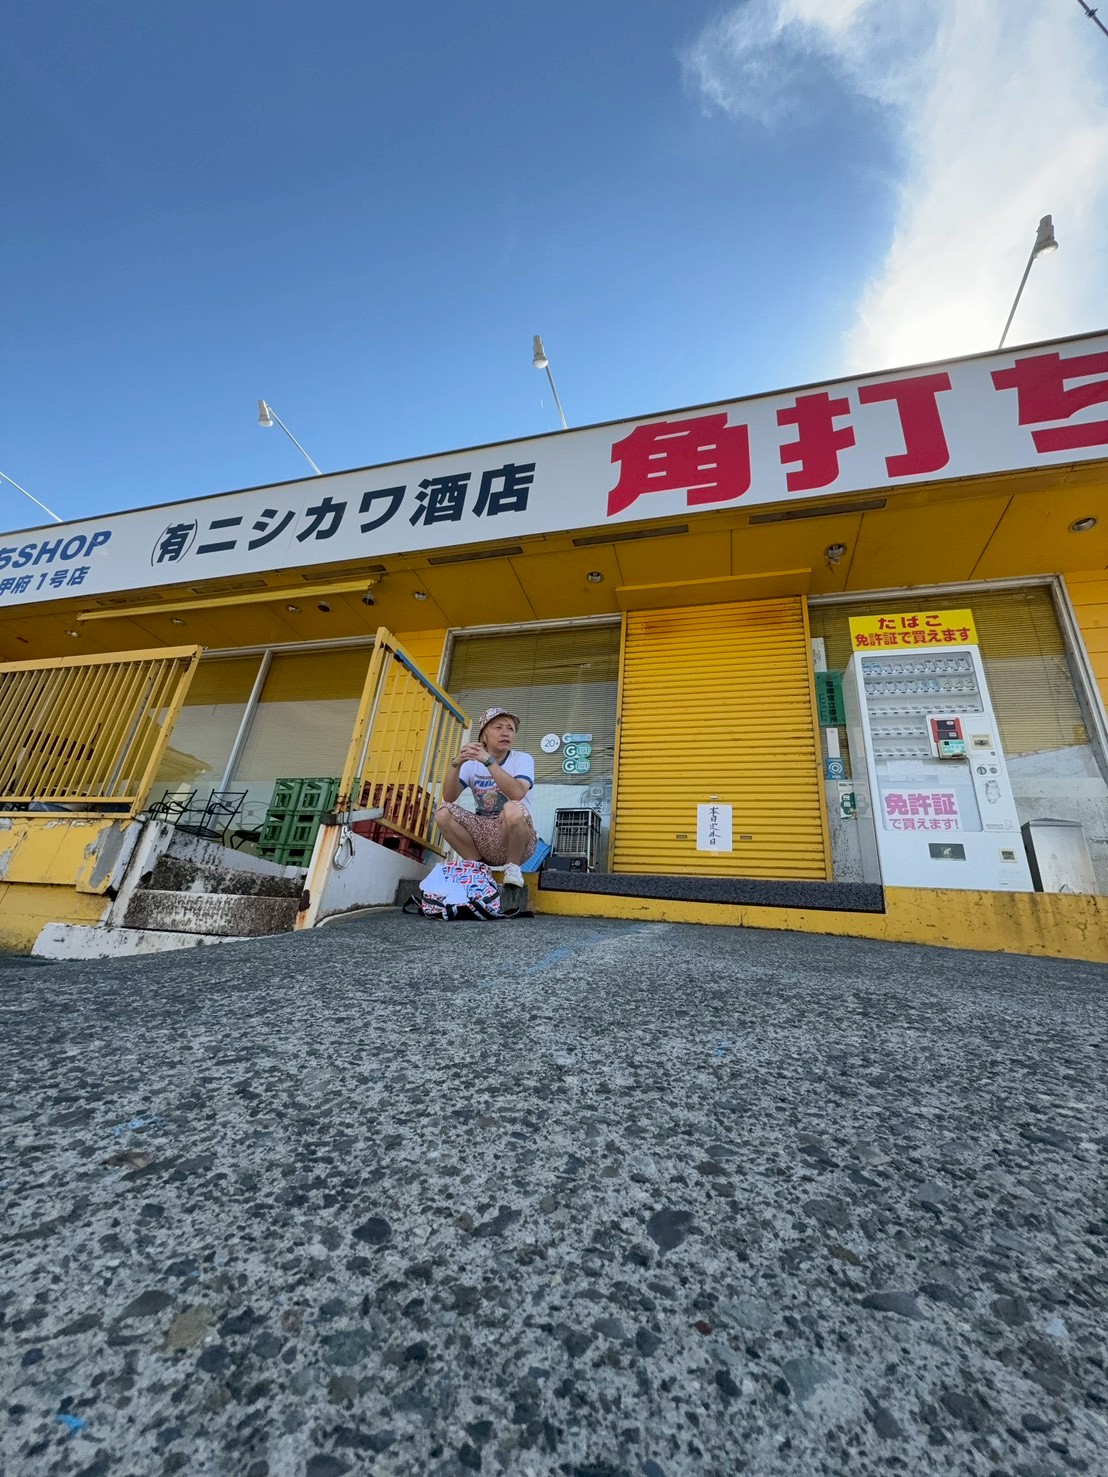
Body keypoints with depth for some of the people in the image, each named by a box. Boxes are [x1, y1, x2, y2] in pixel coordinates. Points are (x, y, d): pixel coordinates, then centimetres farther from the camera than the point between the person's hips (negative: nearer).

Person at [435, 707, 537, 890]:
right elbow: (449, 798, -11)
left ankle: (513, 866, -8)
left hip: (516, 836, -3)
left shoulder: (522, 759, -8)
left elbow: (517, 793, -29)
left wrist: (488, 761, -34)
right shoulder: (472, 762, 2)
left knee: (513, 810, -35)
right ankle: (476, 865, 3)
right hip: (484, 834, 4)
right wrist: (456, 764, -26)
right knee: (443, 812, -16)